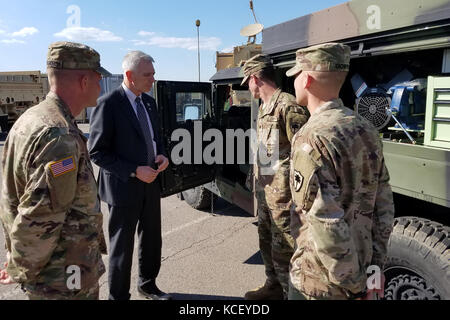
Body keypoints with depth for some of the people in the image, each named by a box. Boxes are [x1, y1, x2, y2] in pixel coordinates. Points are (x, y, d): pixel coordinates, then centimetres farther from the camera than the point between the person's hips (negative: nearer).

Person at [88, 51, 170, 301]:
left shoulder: (149, 102, 7)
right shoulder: (108, 104, -15)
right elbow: (97, 152, -16)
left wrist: (162, 155, -3)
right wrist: (134, 171, -21)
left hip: (150, 183, 7)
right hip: (124, 186, -7)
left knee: (152, 240, 19)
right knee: (122, 246, 9)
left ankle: (147, 284, 41)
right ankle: (118, 295, 28)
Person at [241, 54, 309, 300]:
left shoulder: (288, 106, -18)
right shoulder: (264, 107, 12)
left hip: (282, 193, -10)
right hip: (264, 190, 10)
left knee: (282, 249, 0)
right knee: (266, 240, 21)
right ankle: (273, 286, 40)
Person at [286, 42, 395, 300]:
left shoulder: (312, 139, -24)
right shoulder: (367, 131, 1)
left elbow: (327, 226, -27)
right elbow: (384, 205, 5)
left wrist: (355, 285, -15)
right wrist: (376, 264, 10)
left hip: (319, 283, -7)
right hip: (360, 268, 7)